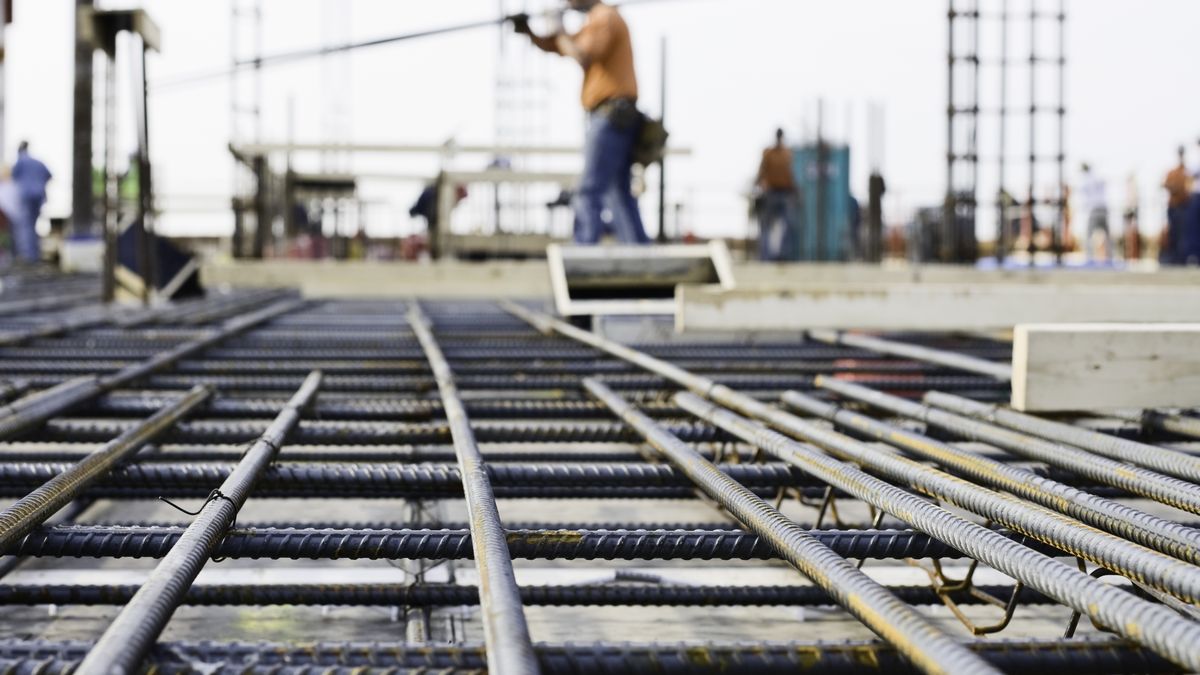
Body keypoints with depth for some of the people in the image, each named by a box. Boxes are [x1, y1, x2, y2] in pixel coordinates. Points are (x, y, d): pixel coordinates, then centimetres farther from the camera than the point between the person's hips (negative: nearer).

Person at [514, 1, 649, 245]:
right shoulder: (594, 22, 22)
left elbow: (583, 58, -21)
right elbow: (553, 46, 27)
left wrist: (561, 33, -6)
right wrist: (528, 32, 10)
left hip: (611, 116, -10)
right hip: (615, 117, 10)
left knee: (589, 193, -11)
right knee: (620, 196, 10)